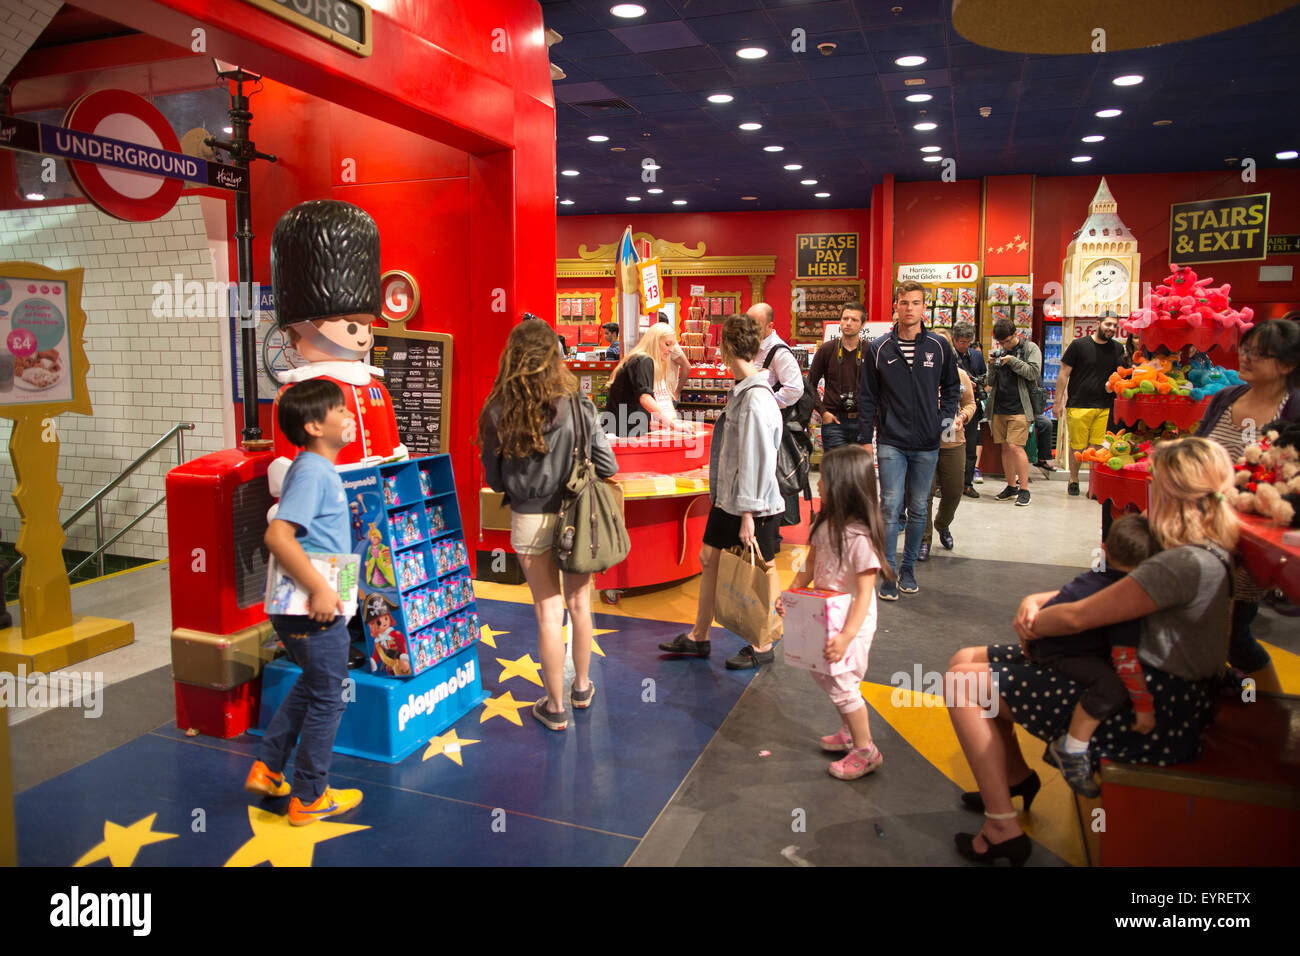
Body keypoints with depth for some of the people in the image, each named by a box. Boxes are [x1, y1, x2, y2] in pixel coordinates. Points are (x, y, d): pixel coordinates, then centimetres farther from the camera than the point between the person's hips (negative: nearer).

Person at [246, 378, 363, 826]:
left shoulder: (317, 469, 11)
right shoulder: (313, 473, -19)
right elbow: (277, 535, -30)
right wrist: (319, 588, -28)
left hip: (308, 606, 10)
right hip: (315, 611, -10)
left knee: (311, 685, 27)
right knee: (328, 699, 6)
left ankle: (267, 768, 35)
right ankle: (309, 798, 20)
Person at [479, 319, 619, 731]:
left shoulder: (498, 413, -11)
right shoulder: (576, 406, -13)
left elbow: (494, 480, -3)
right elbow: (607, 466, -9)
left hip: (528, 520, 0)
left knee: (548, 610, 11)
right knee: (579, 603, 19)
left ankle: (555, 706, 23)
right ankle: (582, 687, 38)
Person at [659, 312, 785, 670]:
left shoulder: (756, 398, -23)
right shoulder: (740, 389, 6)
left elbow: (758, 460, -24)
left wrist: (748, 513, -21)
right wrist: (731, 501, 17)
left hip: (754, 505, -10)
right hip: (728, 498, 10)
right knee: (710, 557, 16)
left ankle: (763, 646, 25)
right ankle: (699, 638, 30)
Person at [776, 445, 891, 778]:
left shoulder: (860, 538, -27)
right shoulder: (825, 524, -1)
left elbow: (864, 594, -26)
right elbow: (810, 566, 10)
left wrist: (846, 636, -30)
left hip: (852, 622, -8)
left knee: (841, 682, -2)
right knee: (823, 672, 18)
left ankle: (865, 751, 17)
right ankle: (849, 732, 39)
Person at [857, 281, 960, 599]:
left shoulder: (939, 347, 4)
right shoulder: (879, 348, 1)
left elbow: (951, 386, 18)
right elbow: (867, 397, 5)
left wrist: (947, 416, 2)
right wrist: (865, 438, 1)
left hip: (927, 444, 2)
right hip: (891, 443, -2)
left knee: (918, 510, 10)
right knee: (891, 507, -7)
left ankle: (908, 567, 24)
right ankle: (889, 573, 2)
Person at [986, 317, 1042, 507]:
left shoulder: (1030, 349, 2)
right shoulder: (1000, 352, 14)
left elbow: (1034, 372, -11)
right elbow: (991, 382, 15)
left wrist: (1012, 360, -15)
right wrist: (993, 366, -3)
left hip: (1019, 408, -5)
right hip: (999, 407, 5)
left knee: (1015, 446, -13)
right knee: (1005, 447, 8)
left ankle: (1024, 489, -5)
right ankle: (1011, 486, 17)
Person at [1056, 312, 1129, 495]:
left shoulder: (1118, 348, 11)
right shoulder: (1079, 345, 0)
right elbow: (1064, 375, 2)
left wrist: (1128, 363, -9)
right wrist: (1058, 402, -2)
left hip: (1104, 407, 3)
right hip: (1078, 405, -3)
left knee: (1097, 447, -1)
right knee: (1077, 447, 1)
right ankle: (1073, 480, 19)